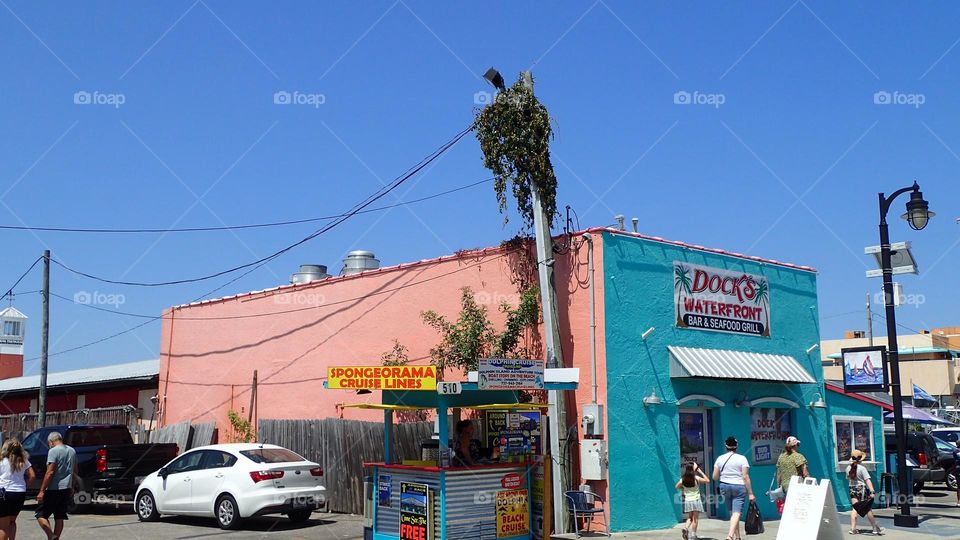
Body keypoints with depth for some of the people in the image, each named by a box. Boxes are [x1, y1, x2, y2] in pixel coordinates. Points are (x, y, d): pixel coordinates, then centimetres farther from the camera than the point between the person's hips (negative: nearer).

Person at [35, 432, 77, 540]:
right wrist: (71, 487, 28)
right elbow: (75, 471, 20)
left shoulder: (53, 451, -11)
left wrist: (42, 491, -17)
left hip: (54, 490, -7)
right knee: (59, 517, 11)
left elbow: (50, 472, -18)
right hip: (67, 489, 7)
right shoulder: (72, 451, 13)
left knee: (40, 514, 1)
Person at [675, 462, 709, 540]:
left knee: (689, 517, 18)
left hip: (687, 501, 3)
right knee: (695, 518, 4)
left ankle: (686, 528, -5)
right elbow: (707, 481, -2)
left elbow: (677, 486, 10)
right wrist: (701, 472, 0)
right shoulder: (696, 478, -11)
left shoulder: (683, 479, -2)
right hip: (696, 500, -3)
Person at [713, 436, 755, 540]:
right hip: (739, 487, -3)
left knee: (732, 512, 16)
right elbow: (745, 477, -9)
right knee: (736, 513, -8)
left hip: (724, 487, 3)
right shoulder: (742, 458, -4)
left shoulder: (720, 459, 3)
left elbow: (715, 477, 4)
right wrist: (750, 493, -6)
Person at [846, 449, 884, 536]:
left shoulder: (848, 468, 4)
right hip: (862, 489, -4)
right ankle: (875, 528, 16)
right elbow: (868, 480, -20)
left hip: (852, 489, 4)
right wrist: (872, 491, -25)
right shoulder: (862, 468, -13)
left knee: (855, 508, 3)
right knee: (868, 509, 5)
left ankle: (853, 528, -5)